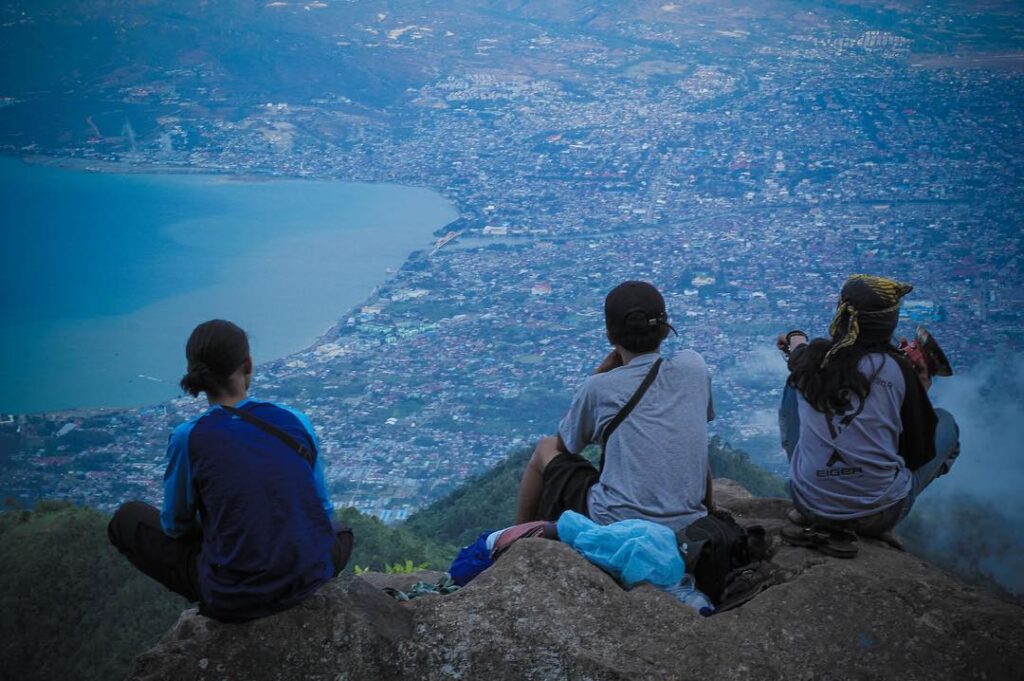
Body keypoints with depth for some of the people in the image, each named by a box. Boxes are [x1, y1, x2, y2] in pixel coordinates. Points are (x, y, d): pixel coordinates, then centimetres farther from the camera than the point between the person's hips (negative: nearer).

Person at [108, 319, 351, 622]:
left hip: (234, 599, -3)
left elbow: (176, 526, 0)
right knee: (342, 535, 40)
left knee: (127, 519, 18)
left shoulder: (189, 439, -14)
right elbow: (322, 509, 4)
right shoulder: (296, 421, -6)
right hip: (309, 577, 4)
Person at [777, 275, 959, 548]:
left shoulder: (812, 357, -3)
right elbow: (919, 454, -2)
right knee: (945, 421, 18)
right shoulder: (897, 369, -11)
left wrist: (795, 339, 49)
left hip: (809, 504, 3)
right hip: (878, 516, -3)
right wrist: (921, 392, 12)